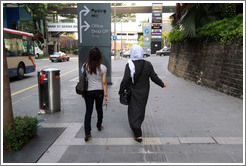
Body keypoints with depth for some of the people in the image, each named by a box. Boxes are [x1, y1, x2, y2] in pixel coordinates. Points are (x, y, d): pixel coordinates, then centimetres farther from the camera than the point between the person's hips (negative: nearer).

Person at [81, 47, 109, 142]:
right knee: (99, 109, 20)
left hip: (88, 91, 0)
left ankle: (87, 134, 0)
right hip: (99, 91, 0)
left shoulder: (85, 66, -5)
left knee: (88, 111, 4)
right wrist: (106, 95, -3)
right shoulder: (102, 68, -9)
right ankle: (99, 126, 42)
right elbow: (104, 82, -9)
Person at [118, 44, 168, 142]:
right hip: (144, 93, 4)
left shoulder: (129, 65, -16)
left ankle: (138, 135, 2)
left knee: (133, 112, 6)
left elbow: (125, 80, -17)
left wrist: (121, 91, -4)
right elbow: (154, 77, -1)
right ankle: (137, 128, 41)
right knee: (141, 109, 21)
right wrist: (162, 84, 15)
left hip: (133, 93, -3)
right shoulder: (147, 64, -6)